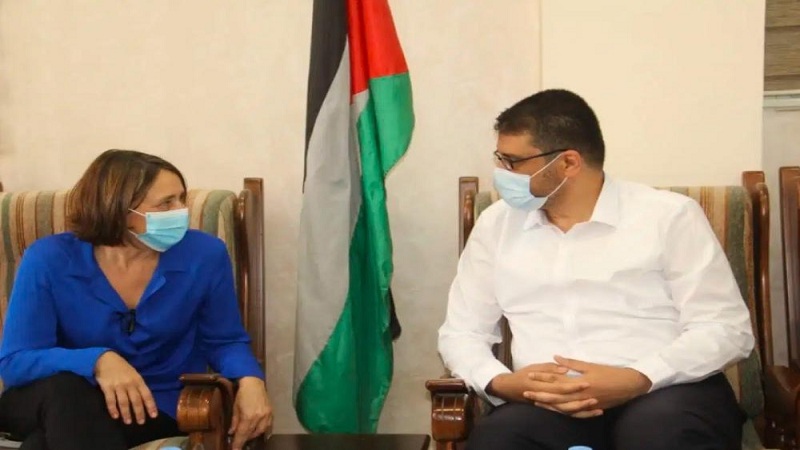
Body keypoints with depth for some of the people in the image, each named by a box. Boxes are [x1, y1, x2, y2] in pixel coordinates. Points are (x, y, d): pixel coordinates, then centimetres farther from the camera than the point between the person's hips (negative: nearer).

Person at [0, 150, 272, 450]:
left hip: (158, 407, -2)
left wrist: (249, 380, -19)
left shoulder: (205, 254, -9)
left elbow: (223, 341, 4)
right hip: (59, 404, 2)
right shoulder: (48, 259, -13)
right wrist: (99, 360, -35)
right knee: (64, 388, -35)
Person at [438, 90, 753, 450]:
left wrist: (637, 379, -18)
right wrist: (501, 383, -8)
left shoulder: (669, 215, 2)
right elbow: (461, 332, 15)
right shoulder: (496, 224, 13)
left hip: (663, 390, -2)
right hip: (549, 403, 2)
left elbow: (726, 328, -2)